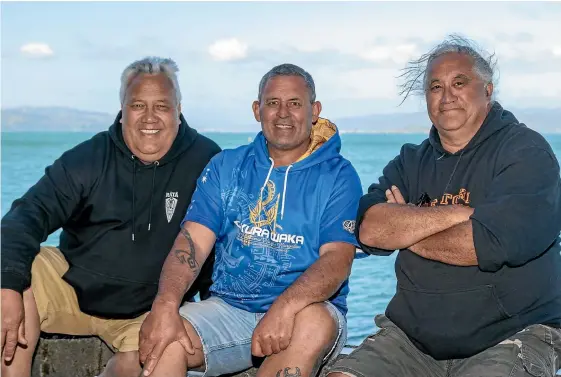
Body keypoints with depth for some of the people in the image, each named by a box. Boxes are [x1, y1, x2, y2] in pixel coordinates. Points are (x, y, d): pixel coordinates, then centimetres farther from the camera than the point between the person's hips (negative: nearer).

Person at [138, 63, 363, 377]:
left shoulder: (338, 176, 0)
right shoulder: (226, 167, 9)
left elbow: (338, 259, -13)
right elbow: (192, 241, -2)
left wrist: (284, 308, -32)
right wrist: (165, 305, -22)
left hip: (308, 308, 0)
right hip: (228, 306, 1)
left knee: (314, 323, -35)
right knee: (163, 341, -28)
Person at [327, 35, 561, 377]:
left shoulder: (526, 151, -3)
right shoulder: (411, 162, 13)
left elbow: (492, 243, -19)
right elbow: (369, 230, -5)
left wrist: (406, 231, -4)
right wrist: (458, 213, -15)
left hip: (511, 335, -4)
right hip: (411, 336, 5)